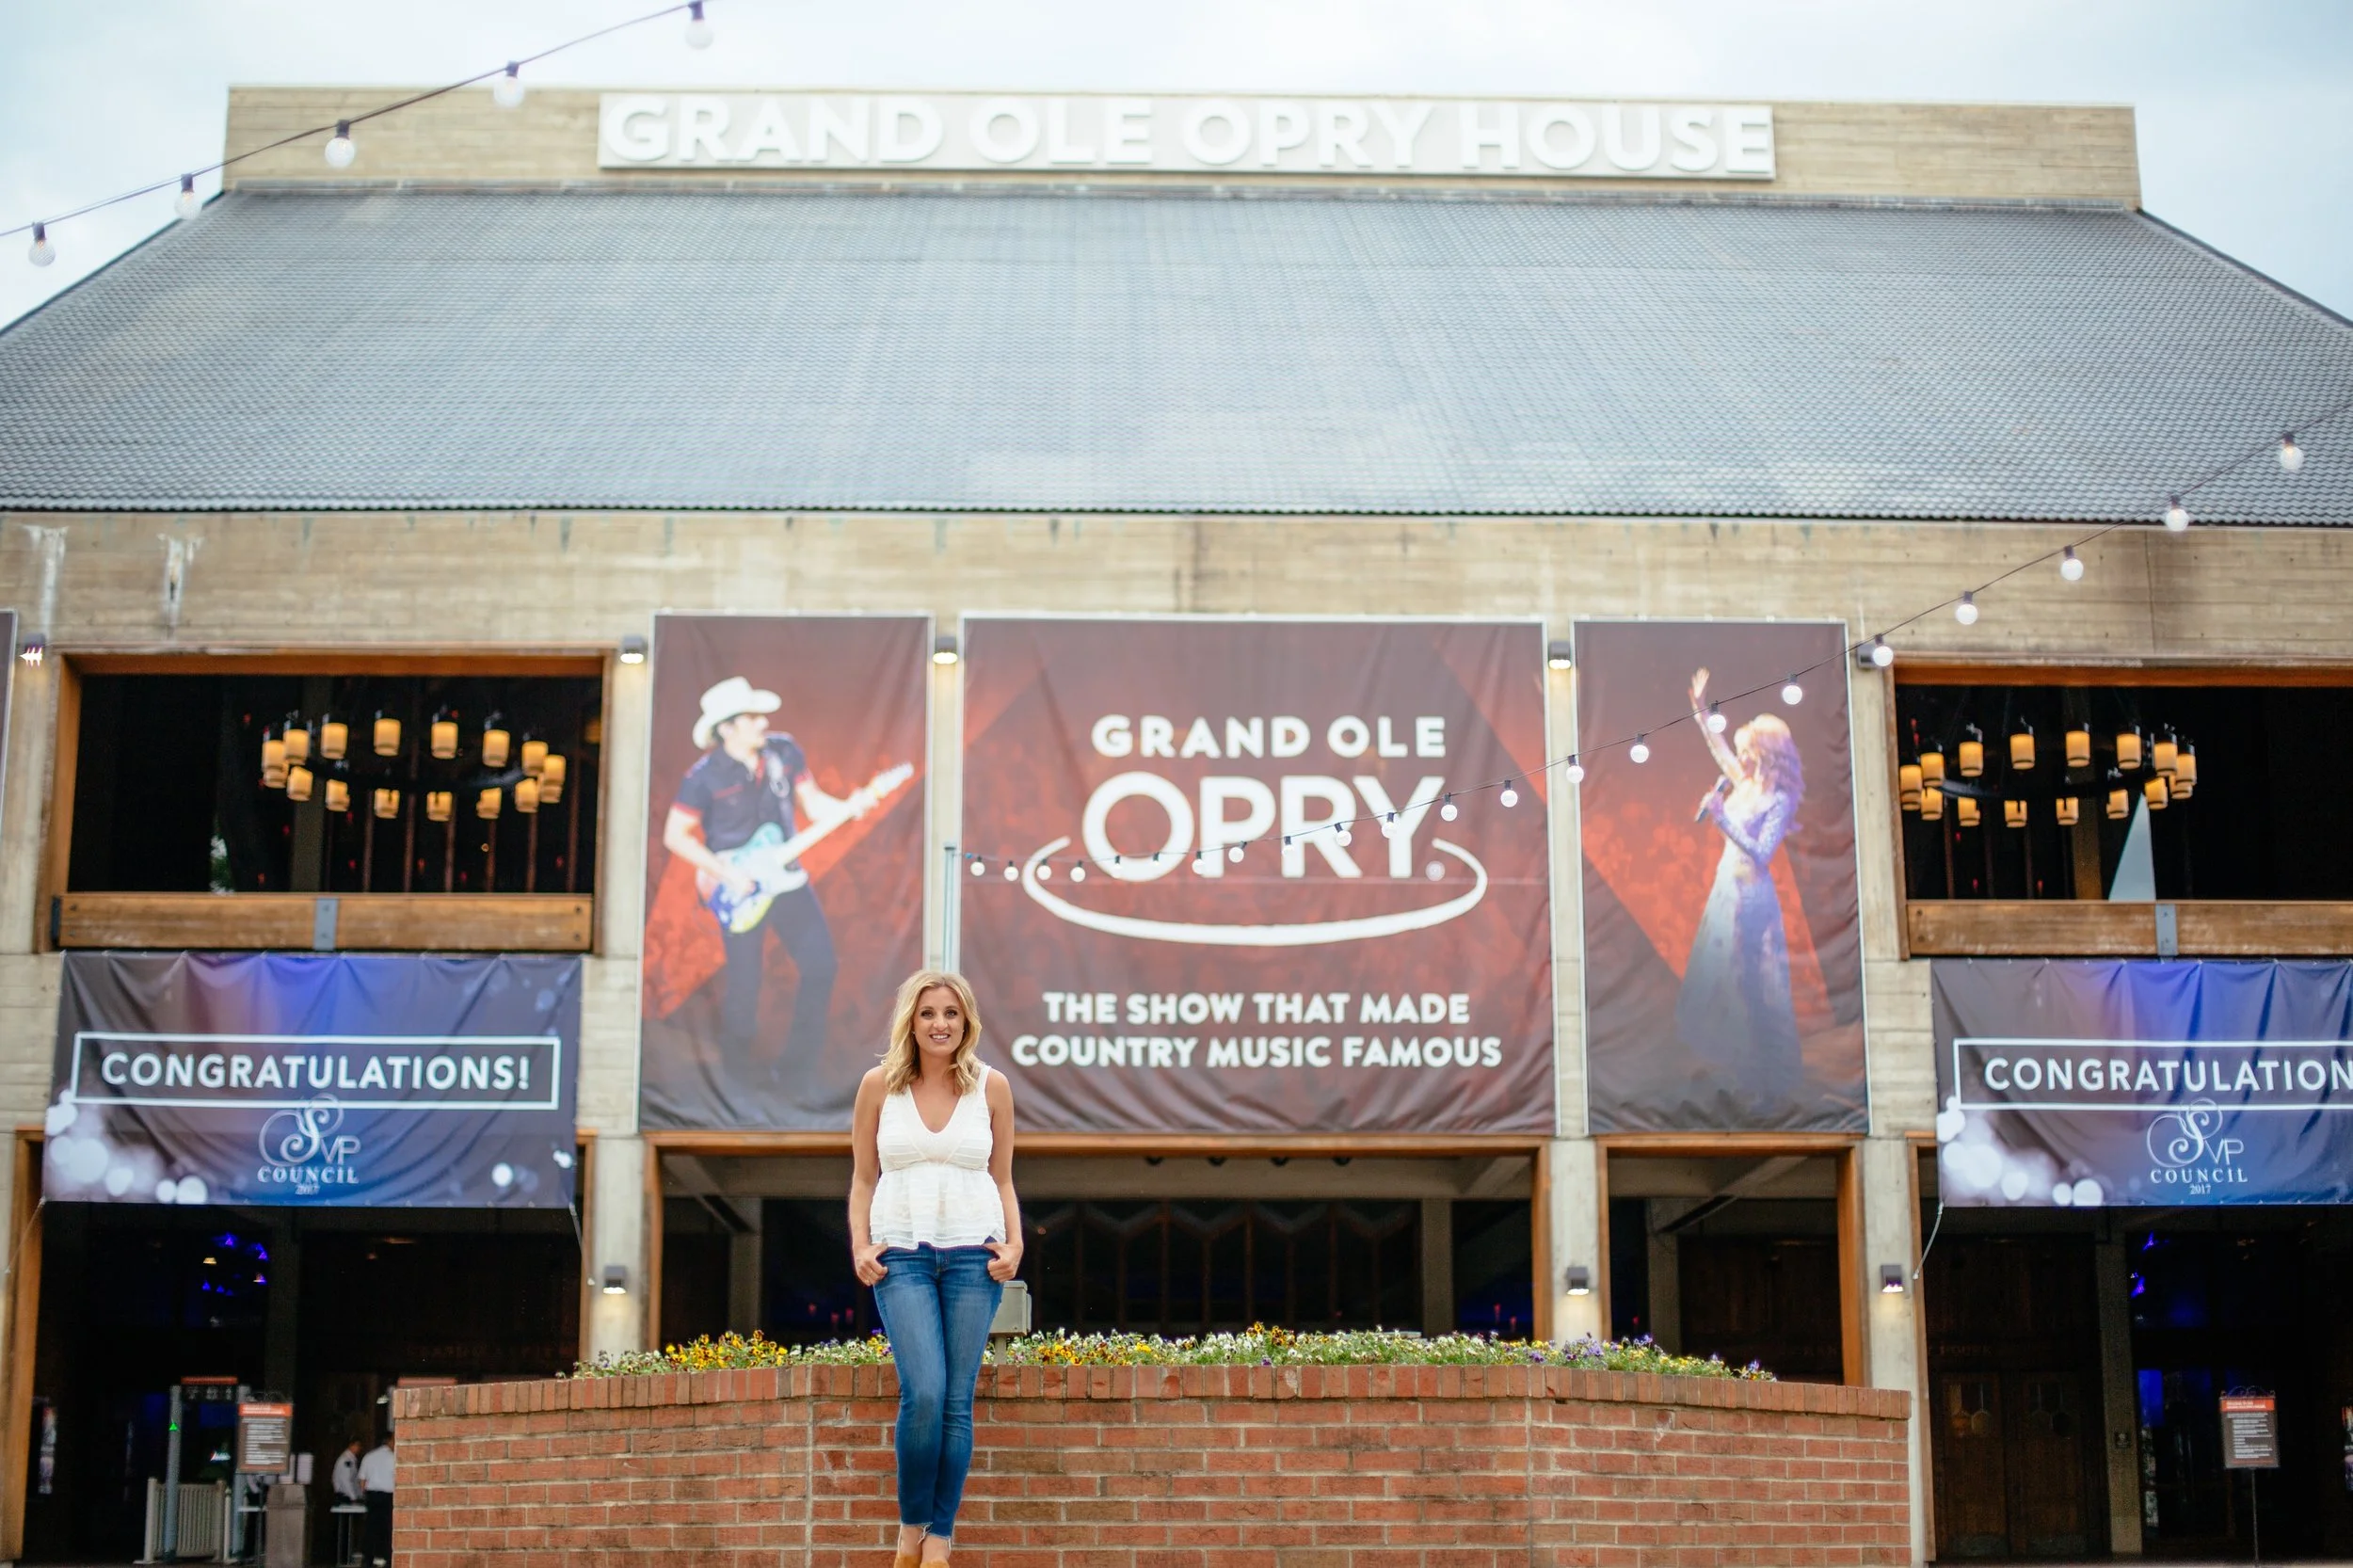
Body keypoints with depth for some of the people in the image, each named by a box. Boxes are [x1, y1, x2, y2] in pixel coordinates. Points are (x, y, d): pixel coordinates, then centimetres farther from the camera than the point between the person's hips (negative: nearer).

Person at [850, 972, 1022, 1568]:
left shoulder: (991, 1087, 6)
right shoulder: (879, 1085, 5)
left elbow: (1002, 1180, 13)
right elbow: (863, 1179, 10)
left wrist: (1015, 1243, -1)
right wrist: (860, 1247, -2)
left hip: (974, 1254, 1)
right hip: (901, 1253, -1)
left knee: (958, 1402, -2)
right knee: (924, 1393, -16)